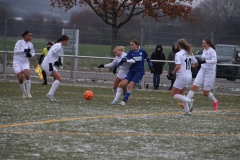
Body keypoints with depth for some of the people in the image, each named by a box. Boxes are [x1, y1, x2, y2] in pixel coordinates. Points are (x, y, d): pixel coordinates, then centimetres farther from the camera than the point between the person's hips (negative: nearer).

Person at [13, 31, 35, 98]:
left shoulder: (30, 44, 6)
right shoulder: (19, 42, -7)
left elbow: (33, 52, 19)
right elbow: (15, 51, -17)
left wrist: (31, 55, -5)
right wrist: (24, 50, -29)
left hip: (25, 62, 3)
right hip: (17, 62, -3)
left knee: (27, 75, -23)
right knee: (20, 78, -14)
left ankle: (28, 92, -11)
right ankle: (24, 92, 8)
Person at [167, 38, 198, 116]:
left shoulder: (178, 54, -14)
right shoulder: (189, 53, 8)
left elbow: (178, 66, -25)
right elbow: (196, 64, 16)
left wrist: (171, 74, -13)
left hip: (182, 76, -8)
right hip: (189, 76, 8)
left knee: (174, 95, 2)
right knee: (181, 94, 21)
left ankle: (188, 100, -18)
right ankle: (187, 111, 13)